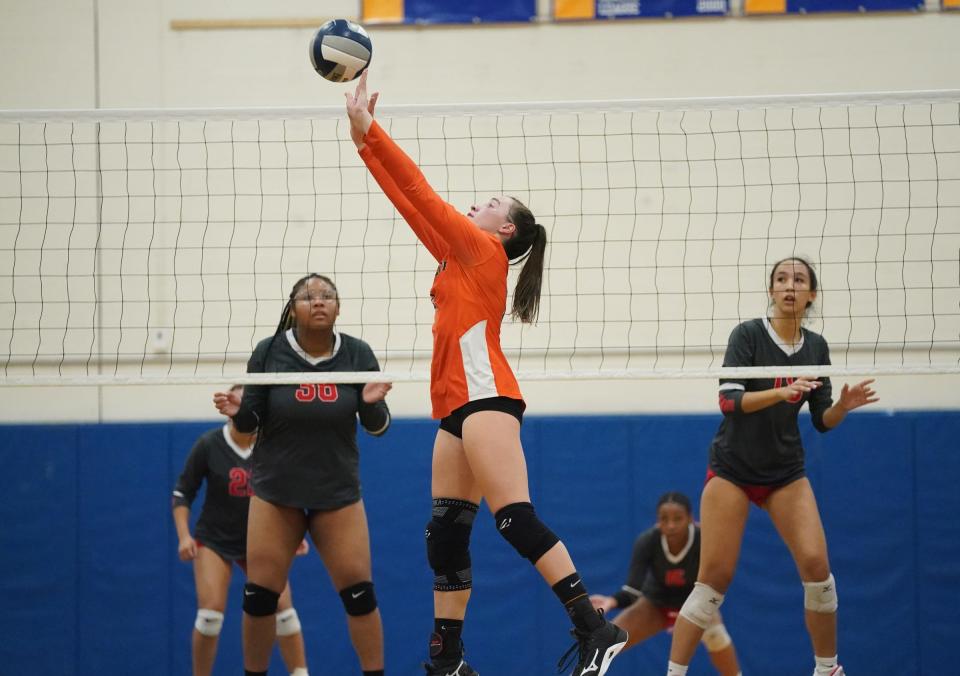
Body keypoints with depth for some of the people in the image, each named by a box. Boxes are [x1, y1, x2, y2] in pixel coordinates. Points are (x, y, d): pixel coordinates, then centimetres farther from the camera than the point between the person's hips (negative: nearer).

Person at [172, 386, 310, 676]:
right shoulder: (209, 445, -13)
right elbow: (182, 493, -7)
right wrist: (184, 535, -17)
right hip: (214, 539, -2)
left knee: (283, 607, -10)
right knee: (211, 612, -15)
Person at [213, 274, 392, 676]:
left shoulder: (357, 354, -8)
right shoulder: (269, 353, -10)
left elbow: (377, 427, -2)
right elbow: (252, 422, 0)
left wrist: (373, 403, -24)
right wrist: (237, 411, -22)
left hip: (338, 492, 0)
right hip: (276, 491, 0)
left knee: (358, 592, -6)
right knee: (259, 594, -1)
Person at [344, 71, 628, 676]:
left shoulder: (484, 249, 0)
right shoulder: (457, 258, 21)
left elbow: (420, 192, -3)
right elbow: (410, 200, 22)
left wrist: (368, 128, -1)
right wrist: (364, 139, 19)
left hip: (484, 395, -10)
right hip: (460, 406, 10)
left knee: (515, 518, -20)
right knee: (445, 535, 7)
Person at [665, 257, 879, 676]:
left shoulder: (816, 347, 4)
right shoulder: (748, 335, -10)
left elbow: (822, 421, 8)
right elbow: (728, 401, -20)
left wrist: (844, 405, -13)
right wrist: (780, 392, -34)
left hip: (786, 472, 4)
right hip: (733, 469, -4)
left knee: (816, 565, -11)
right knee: (715, 577, -10)